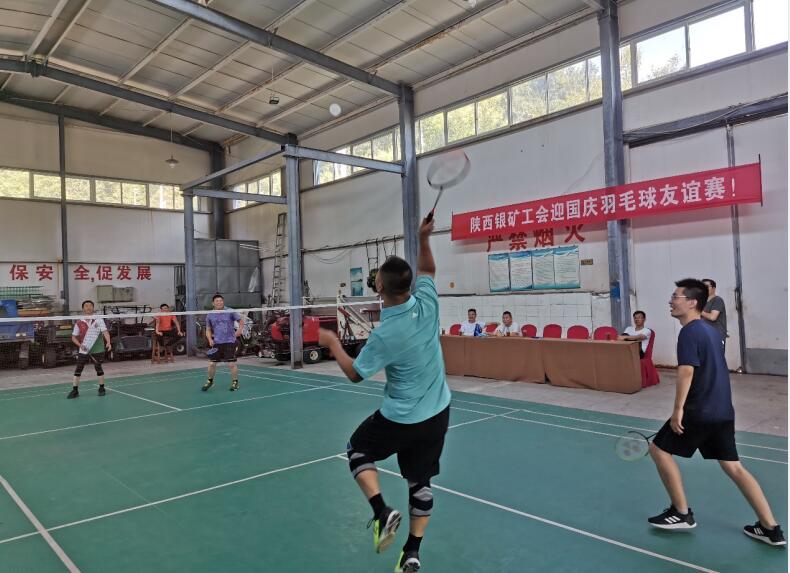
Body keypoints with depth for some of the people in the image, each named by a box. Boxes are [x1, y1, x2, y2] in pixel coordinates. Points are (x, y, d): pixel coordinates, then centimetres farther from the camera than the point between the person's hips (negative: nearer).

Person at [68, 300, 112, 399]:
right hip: (83, 350, 2)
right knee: (78, 369, 1)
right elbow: (74, 337, 10)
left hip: (97, 350, -2)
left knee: (98, 368, 6)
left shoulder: (98, 320, -1)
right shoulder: (79, 322, 4)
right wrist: (80, 344, -8)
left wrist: (108, 342, -28)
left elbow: (105, 331, -12)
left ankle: (102, 388, 19)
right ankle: (75, 390, 9)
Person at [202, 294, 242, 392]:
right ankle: (210, 381, 28)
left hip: (229, 342, -3)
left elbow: (241, 321, 4)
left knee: (232, 364, -4)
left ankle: (235, 382, 13)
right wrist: (210, 339, -3)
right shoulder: (210, 316, 6)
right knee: (212, 364, 5)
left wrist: (239, 329, -15)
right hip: (216, 343, 3)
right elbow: (208, 330, 14)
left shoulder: (230, 312, -2)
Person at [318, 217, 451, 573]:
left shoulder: (385, 335, -26)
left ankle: (383, 512, 5)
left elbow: (355, 373, -9)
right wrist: (423, 239, 3)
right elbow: (427, 270, 10)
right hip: (437, 413, 6)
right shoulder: (427, 304, -13)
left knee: (358, 451, 21)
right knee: (420, 481, 18)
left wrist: (332, 343, 0)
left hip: (400, 419, -5)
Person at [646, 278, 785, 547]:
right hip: (722, 411, 9)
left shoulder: (689, 332, -14)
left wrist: (678, 409, -23)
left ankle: (682, 513, 13)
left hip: (699, 411, -9)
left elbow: (686, 371, -24)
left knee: (659, 449, 5)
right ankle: (770, 527, 14)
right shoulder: (710, 329, 14)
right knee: (732, 465, 14)